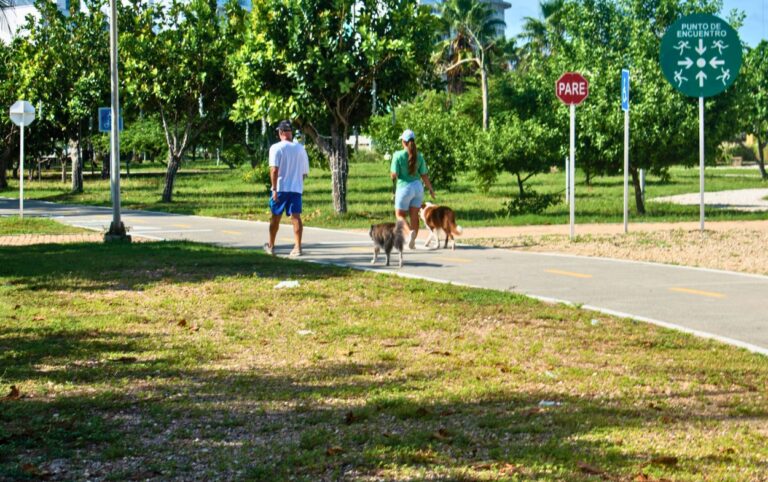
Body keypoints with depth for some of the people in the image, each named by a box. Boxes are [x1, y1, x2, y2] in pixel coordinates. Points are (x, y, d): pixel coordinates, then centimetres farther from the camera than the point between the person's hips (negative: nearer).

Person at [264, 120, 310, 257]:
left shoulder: (276, 148, -8)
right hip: (296, 188, 3)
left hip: (280, 188, -2)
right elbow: (305, 172, 12)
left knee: (275, 217, 12)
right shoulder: (300, 148, 7)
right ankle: (297, 247, -15)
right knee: (296, 217, -3)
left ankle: (271, 246, 25)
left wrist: (274, 189, -16)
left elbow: (274, 170, -17)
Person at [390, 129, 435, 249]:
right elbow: (424, 175, 2)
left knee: (400, 214, 7)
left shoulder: (398, 155, -12)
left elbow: (394, 175, -13)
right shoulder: (419, 156, 0)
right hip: (418, 187, 4)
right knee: (414, 216, 10)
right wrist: (431, 189, 13)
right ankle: (412, 242, 9)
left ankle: (410, 232, -21)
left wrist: (392, 175, 11)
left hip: (404, 188, -4)